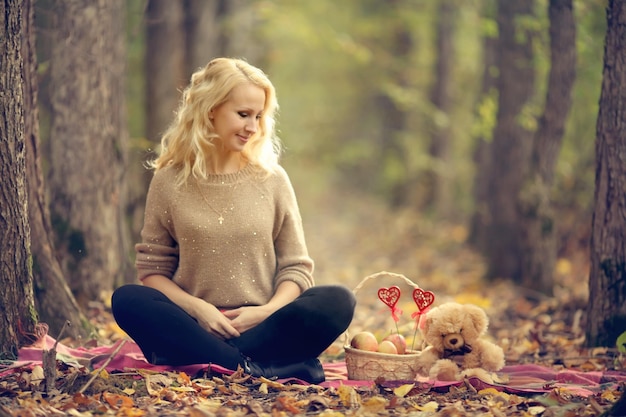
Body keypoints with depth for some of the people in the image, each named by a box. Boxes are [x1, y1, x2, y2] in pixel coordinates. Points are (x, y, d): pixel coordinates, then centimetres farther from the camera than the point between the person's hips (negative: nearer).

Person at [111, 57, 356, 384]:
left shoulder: (271, 180, 8)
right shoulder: (170, 182, 5)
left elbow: (295, 267, 8)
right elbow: (152, 269, 5)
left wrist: (267, 311, -12)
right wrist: (197, 308, -13)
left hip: (261, 328, 1)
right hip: (196, 328, -1)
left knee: (338, 301, -25)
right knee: (127, 300, -30)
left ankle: (213, 363, -30)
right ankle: (259, 367, -36)